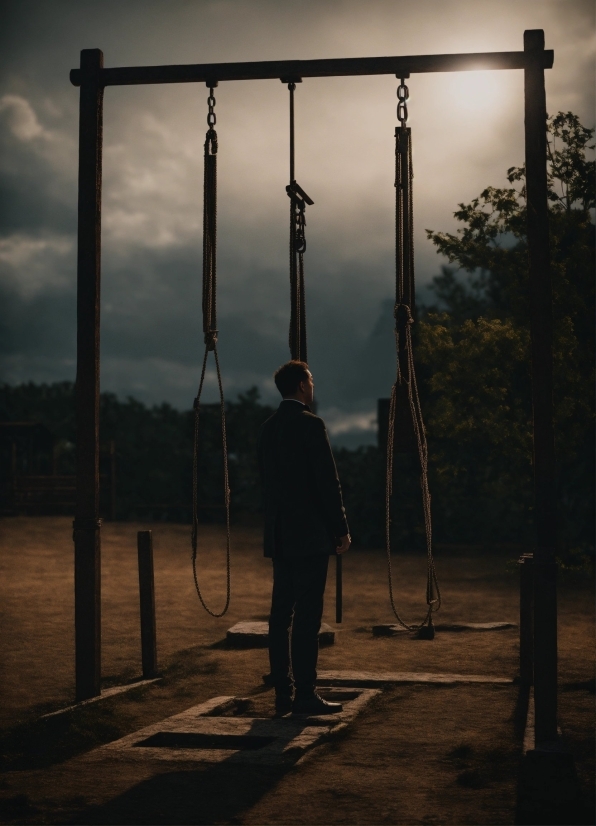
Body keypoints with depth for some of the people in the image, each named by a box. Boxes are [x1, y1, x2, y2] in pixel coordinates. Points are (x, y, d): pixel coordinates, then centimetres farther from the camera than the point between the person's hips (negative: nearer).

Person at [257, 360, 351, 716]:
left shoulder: (268, 428, 12)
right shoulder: (311, 424, -11)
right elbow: (328, 481, -13)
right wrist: (342, 529, -6)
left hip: (279, 537, 8)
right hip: (310, 535, -8)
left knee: (282, 614, 8)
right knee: (308, 616, -6)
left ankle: (283, 693, 11)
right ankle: (305, 695, -5)